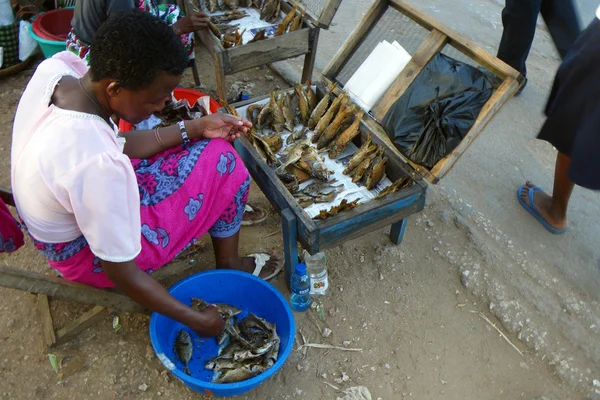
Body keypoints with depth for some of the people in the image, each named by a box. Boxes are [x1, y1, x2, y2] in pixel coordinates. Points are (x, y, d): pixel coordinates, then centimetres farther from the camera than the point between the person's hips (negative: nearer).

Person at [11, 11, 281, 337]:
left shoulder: (56, 67, -17)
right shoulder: (98, 164, -40)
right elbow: (119, 271, -28)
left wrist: (195, 128, -6)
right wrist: (194, 320, -17)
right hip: (83, 252, -8)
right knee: (221, 161, -8)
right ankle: (229, 265, 15)